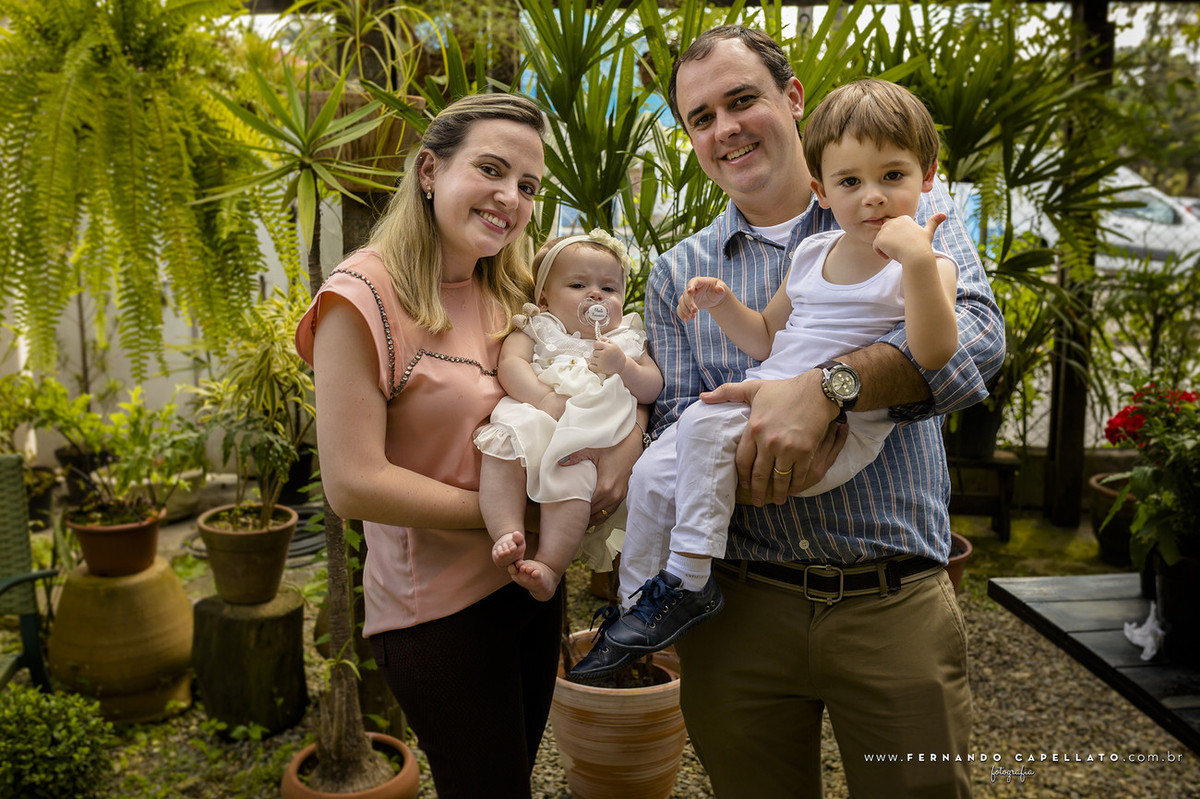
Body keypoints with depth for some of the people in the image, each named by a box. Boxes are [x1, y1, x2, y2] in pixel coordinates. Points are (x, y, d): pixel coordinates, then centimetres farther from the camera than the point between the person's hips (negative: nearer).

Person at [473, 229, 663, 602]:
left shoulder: (626, 340, 26)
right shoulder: (537, 329, 21)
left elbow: (652, 389, 15)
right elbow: (511, 363, 0)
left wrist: (622, 367, -5)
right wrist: (545, 397, -17)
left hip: (590, 437, 0)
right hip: (534, 422, 1)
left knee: (571, 474, -32)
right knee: (501, 448, -32)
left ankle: (551, 564, -29)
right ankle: (507, 532, -33)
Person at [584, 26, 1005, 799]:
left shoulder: (908, 208, 3)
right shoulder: (677, 274, 9)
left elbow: (975, 329, -15)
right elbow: (677, 427, 1)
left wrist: (827, 387, -30)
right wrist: (747, 450, -21)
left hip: (896, 603, -1)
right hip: (739, 609, 2)